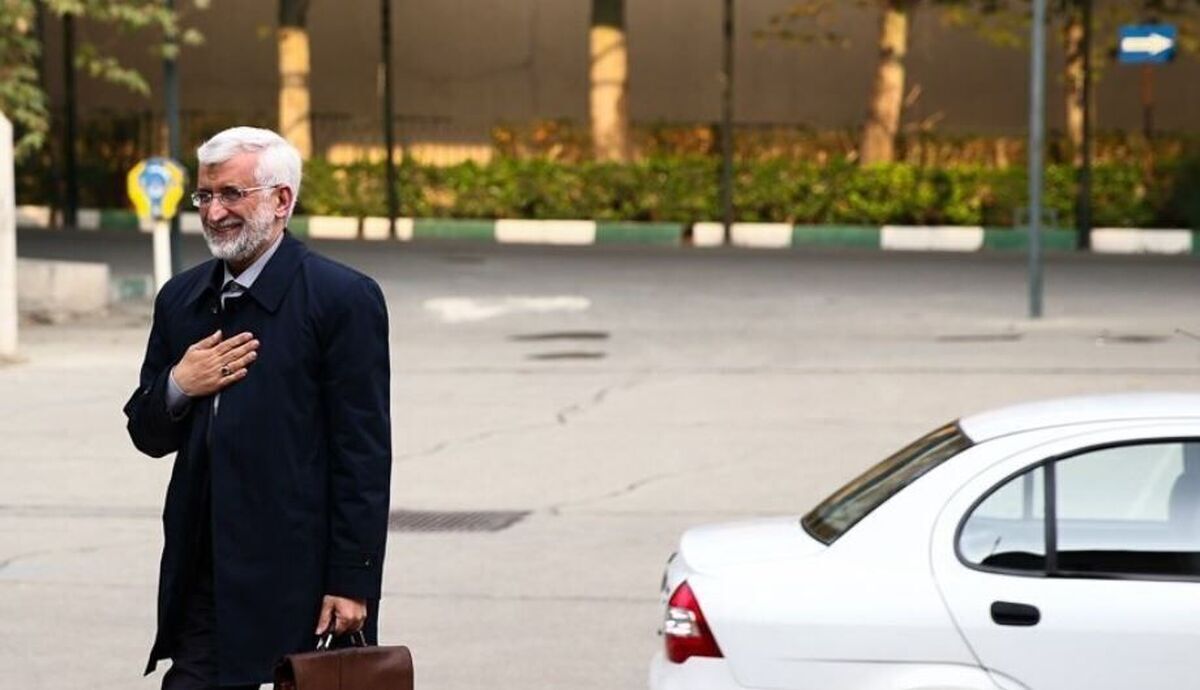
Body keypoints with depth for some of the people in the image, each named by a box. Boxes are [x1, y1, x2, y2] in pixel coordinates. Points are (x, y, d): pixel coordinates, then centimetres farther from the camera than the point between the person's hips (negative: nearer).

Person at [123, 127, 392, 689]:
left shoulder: (343, 299, -7)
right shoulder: (180, 299, 13)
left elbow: (364, 453, -9)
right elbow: (147, 435, 17)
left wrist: (351, 582, -13)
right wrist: (178, 386, -5)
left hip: (302, 578, -5)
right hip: (202, 582, 5)